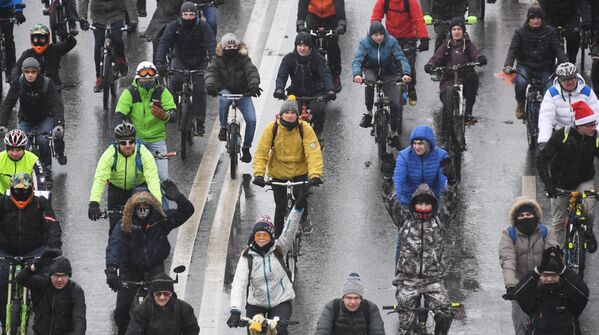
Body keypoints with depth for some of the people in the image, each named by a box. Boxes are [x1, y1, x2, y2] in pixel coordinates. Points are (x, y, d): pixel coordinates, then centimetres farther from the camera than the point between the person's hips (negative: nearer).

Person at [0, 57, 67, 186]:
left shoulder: (47, 83, -22)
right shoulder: (18, 84, -18)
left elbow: (57, 104, -30)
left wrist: (59, 125, -46)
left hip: (45, 118, -2)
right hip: (26, 120, 2)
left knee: (42, 140, -28)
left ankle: (47, 170, -9)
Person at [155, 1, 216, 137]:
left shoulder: (203, 27, -15)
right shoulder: (174, 26, -14)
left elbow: (211, 44, -26)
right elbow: (163, 43, -22)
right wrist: (159, 62, -38)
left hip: (199, 61, 0)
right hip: (180, 58, 0)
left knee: (199, 90, -11)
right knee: (177, 79, -30)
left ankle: (200, 123, -3)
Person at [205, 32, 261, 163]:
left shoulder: (243, 59, -6)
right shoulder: (218, 60, -4)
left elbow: (252, 71, -21)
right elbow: (211, 71, -21)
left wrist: (254, 85, -43)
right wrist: (210, 85, -44)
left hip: (243, 93, 0)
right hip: (226, 90, 0)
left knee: (251, 120, -15)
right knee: (224, 99, -39)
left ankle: (246, 148, 4)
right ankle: (223, 127, -20)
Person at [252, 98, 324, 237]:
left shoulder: (305, 129, -18)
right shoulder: (272, 128, -17)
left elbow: (313, 152, -24)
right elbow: (261, 152, -18)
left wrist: (315, 175, -37)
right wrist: (259, 174, -30)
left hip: (299, 170, 0)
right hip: (278, 172, 0)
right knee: (280, 207, 0)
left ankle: (304, 220, 11)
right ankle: (278, 237, 18)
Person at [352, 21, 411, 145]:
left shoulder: (391, 41, -18)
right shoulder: (365, 43, -18)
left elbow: (401, 58, -25)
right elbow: (357, 60, -27)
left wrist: (406, 73, -43)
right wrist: (356, 74, -48)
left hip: (388, 73, 0)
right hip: (371, 70, 0)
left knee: (395, 103, -12)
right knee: (369, 81, -37)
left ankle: (394, 132, 7)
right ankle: (368, 112, -19)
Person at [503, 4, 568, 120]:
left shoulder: (549, 31, 1)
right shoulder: (520, 32, -1)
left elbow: (557, 49, -5)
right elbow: (513, 49, -10)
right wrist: (508, 65, -29)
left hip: (544, 68, 1)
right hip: (525, 66, -1)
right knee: (521, 83, -33)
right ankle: (520, 105, -4)